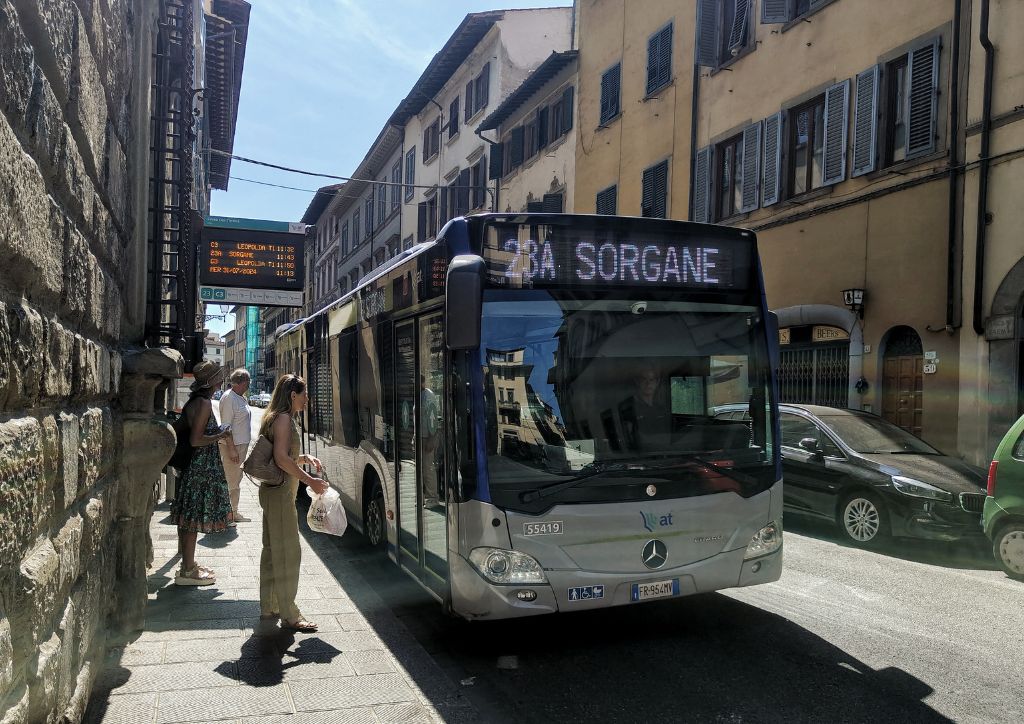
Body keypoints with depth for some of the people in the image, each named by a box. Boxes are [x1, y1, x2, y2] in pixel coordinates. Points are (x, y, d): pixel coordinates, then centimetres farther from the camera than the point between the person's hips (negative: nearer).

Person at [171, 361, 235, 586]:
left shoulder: (193, 401, 12)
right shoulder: (204, 403, -18)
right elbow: (196, 440, -23)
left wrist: (217, 433, 17)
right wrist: (221, 436, -11)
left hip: (192, 465, 10)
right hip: (202, 468, -10)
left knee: (188, 518, 17)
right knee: (194, 518, -3)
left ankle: (188, 564, 29)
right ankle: (187, 571, 5)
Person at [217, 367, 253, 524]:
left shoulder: (241, 398, 13)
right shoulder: (228, 398, -16)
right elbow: (226, 425, -20)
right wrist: (231, 448, -23)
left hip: (241, 444, 10)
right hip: (231, 445, -10)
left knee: (237, 480, 16)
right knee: (230, 481, -5)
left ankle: (234, 512, 26)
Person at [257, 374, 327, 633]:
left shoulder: (280, 418, 17)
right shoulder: (284, 418, -14)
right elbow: (281, 459, -23)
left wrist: (303, 458, 8)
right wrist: (310, 480, -20)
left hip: (273, 492, 11)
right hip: (280, 493, -11)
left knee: (272, 551, 16)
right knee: (288, 553, -5)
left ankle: (269, 608, 25)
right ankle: (289, 615, 1)